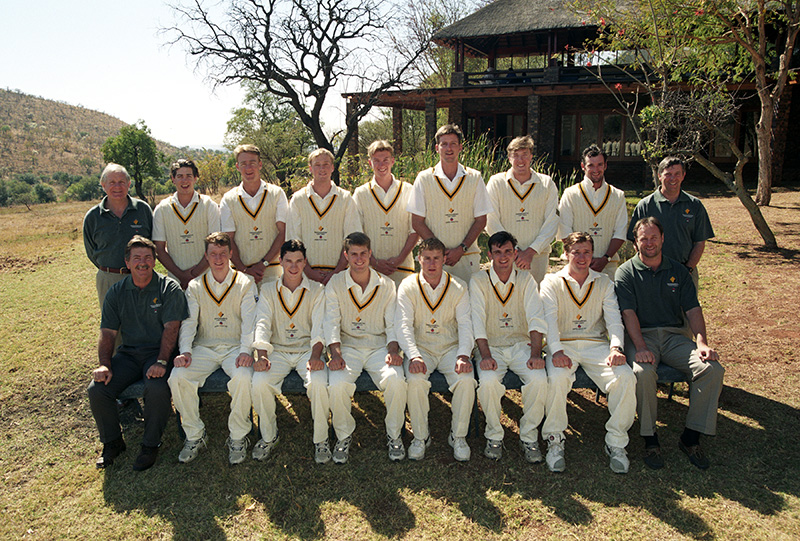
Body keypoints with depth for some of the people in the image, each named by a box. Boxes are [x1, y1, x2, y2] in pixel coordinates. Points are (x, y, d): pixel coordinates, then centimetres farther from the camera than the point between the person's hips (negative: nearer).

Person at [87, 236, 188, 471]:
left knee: (157, 387, -33)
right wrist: (104, 364, -9)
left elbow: (171, 328, -11)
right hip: (128, 353, 4)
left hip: (158, 352, -4)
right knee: (97, 389, -18)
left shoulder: (169, 288, -3)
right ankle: (112, 442, 8)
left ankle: (151, 445, -8)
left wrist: (161, 362, -23)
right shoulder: (117, 292, 8)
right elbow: (107, 332, 7)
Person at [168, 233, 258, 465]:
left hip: (235, 347, -2)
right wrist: (185, 351, -14)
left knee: (243, 378, -33)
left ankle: (238, 436, -11)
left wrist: (246, 350, -22)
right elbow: (189, 322, 4)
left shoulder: (245, 283, 5)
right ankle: (194, 435, -3)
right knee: (177, 378, -24)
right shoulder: (195, 286, 11)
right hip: (204, 347, 2)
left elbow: (250, 321, -5)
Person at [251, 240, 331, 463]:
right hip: (278, 350, 1)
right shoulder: (268, 291, 10)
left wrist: (315, 355, -25)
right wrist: (262, 355, -21)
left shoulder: (316, 290, 6)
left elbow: (319, 327, -6)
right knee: (259, 383, -27)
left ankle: (321, 438, -7)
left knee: (319, 383, -31)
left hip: (307, 350, -1)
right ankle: (269, 435, -1)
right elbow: (262, 324, -2)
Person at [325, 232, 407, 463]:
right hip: (348, 346, 0)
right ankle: (344, 436, -1)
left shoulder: (386, 285, 8)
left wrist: (393, 350, -14)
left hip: (379, 346, 1)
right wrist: (335, 354, -19)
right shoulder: (335, 284, 5)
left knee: (396, 380, -29)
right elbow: (331, 322, -3)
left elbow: (393, 323, 6)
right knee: (337, 385, -29)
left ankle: (394, 435, -3)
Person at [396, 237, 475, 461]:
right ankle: (420, 436, -7)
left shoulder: (458, 287, 2)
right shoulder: (408, 287, -1)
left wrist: (464, 354, -22)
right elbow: (403, 325, -10)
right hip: (420, 348, -1)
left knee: (466, 380, -27)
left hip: (451, 347, 1)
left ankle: (458, 436, -4)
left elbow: (465, 324, -4)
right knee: (415, 380, -30)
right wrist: (414, 356, -26)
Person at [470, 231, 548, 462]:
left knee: (539, 379, -27)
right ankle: (494, 436, -7)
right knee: (488, 380, -31)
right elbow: (477, 321, -9)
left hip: (521, 344, 1)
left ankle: (529, 436, -5)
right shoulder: (478, 281, 2)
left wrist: (536, 354, -19)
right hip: (491, 346, -1)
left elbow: (536, 319, -4)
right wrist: (485, 355, -23)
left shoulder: (526, 280, 6)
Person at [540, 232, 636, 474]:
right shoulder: (552, 283, 6)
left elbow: (614, 320, 2)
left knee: (626, 377, -26)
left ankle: (616, 442, -7)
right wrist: (556, 351, -26)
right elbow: (549, 320, -8)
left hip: (596, 344, 2)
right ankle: (555, 440, -11)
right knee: (557, 378, -34)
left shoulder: (604, 284, 14)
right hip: (563, 345, -2)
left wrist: (616, 347, -19)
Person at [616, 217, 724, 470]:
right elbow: (628, 312, -9)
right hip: (641, 335, -3)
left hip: (674, 335, 4)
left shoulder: (678, 271, 15)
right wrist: (640, 347, -23)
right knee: (642, 372, -35)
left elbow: (693, 308, 6)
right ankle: (650, 439, -15)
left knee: (712, 369, -22)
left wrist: (702, 342, -11)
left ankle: (691, 437, -8)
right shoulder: (626, 272, 4)